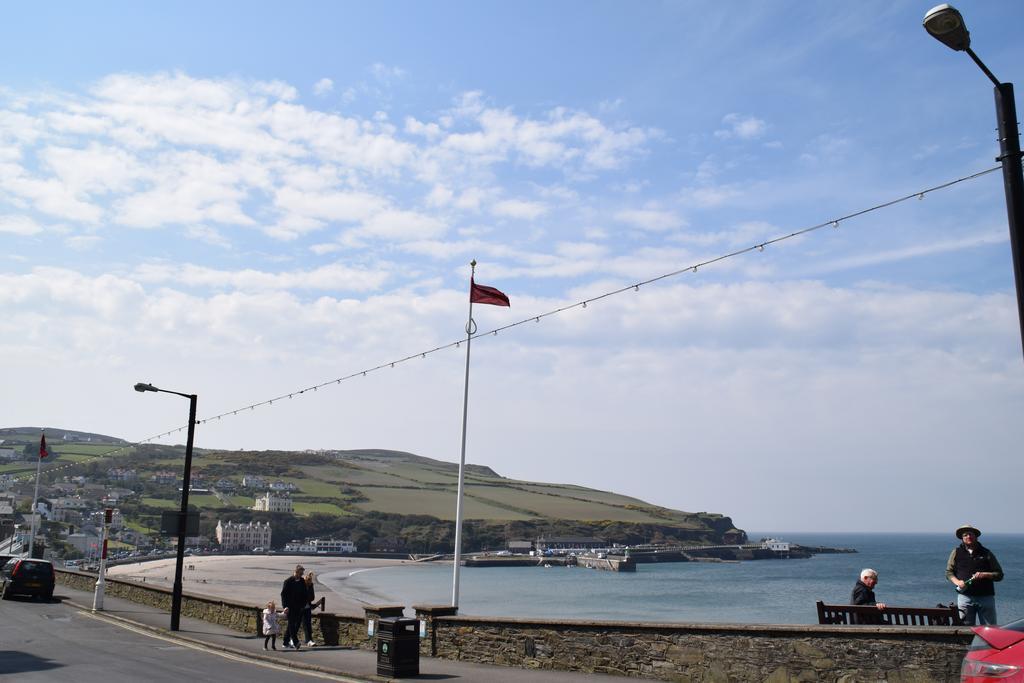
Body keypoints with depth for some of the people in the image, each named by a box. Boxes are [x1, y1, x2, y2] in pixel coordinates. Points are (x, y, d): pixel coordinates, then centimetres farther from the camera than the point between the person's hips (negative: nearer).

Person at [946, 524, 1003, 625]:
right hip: (965, 597, 0)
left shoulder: (986, 553, 7)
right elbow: (949, 572, 13)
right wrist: (957, 582, -6)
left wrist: (984, 575, -10)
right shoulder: (956, 552, 9)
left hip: (986, 597, 0)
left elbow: (999, 575, 7)